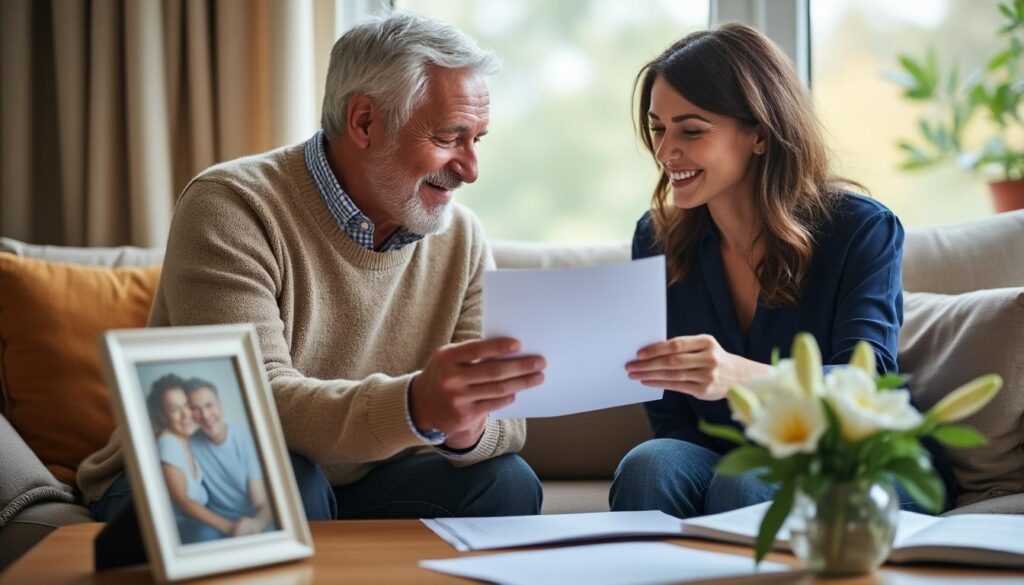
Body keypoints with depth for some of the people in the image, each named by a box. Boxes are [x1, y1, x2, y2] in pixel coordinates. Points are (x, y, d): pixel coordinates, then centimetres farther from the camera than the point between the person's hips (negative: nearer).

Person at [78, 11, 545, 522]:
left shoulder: (460, 239, 1)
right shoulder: (232, 206, -18)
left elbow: (506, 419, -6)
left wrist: (466, 429, -32)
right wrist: (414, 406, -50)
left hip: (347, 499, 4)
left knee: (505, 482, -18)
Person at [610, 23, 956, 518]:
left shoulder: (862, 230, -11)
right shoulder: (656, 239, 1)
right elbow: (670, 416, 0)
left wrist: (743, 378, -47)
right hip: (723, 461, 3)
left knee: (745, 486, -34)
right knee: (650, 466, -29)